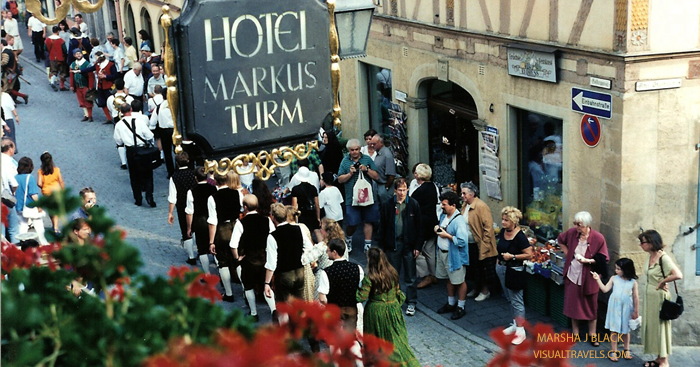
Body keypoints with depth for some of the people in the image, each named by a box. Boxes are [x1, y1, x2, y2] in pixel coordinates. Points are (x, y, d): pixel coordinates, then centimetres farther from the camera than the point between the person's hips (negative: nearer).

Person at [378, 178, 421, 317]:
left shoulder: (414, 205, -3)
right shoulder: (387, 205, -2)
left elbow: (418, 227, 0)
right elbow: (382, 227, 2)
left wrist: (417, 246, -3)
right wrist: (383, 247, 0)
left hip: (409, 244, -1)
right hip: (392, 244, 1)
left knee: (411, 276, 6)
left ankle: (411, 303, 17)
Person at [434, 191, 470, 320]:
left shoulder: (459, 221, -23)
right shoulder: (443, 216, 4)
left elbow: (462, 241, -28)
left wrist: (447, 235, -22)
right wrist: (437, 228, 0)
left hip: (455, 255, -9)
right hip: (442, 252, 9)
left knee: (459, 281, 5)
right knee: (449, 279, 22)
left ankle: (461, 307, 17)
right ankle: (451, 303, 37)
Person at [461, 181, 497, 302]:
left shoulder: (481, 206, -18)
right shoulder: (465, 206, 7)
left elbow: (488, 226, -20)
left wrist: (485, 244, -21)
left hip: (480, 245, -8)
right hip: (469, 244, 8)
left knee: (483, 269, 6)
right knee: (473, 268, 20)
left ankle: (485, 291, 20)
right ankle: (476, 288, 35)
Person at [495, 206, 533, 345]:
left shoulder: (520, 236, -20)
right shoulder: (503, 232, 2)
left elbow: (529, 255, -19)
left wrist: (512, 256, -24)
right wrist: (498, 261, 12)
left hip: (514, 271, -8)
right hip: (502, 268, 8)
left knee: (516, 300, -3)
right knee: (510, 299, 18)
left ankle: (520, 331, 2)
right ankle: (515, 324, 31)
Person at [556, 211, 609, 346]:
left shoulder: (598, 238, -16)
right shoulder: (572, 233, -6)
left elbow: (603, 259, -12)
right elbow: (560, 240, 17)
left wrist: (588, 260, -24)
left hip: (589, 278, -3)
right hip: (572, 275, 3)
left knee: (591, 306, 9)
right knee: (573, 305, 11)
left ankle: (592, 335, 22)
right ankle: (575, 333, 26)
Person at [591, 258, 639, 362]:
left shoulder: (633, 282, -7)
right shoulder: (614, 279, -2)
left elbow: (636, 298, -2)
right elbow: (605, 289, -4)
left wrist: (636, 312, 0)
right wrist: (598, 279, -12)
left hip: (626, 309, 0)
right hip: (615, 308, 0)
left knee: (626, 330, 15)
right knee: (614, 330, 2)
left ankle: (626, 350, 30)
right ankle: (613, 351, 9)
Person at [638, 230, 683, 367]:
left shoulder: (663, 258, -20)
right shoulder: (650, 257, 3)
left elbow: (678, 275, -32)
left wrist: (662, 282, -19)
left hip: (659, 297, -8)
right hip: (649, 296, 8)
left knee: (660, 326, 2)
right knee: (651, 326, 13)